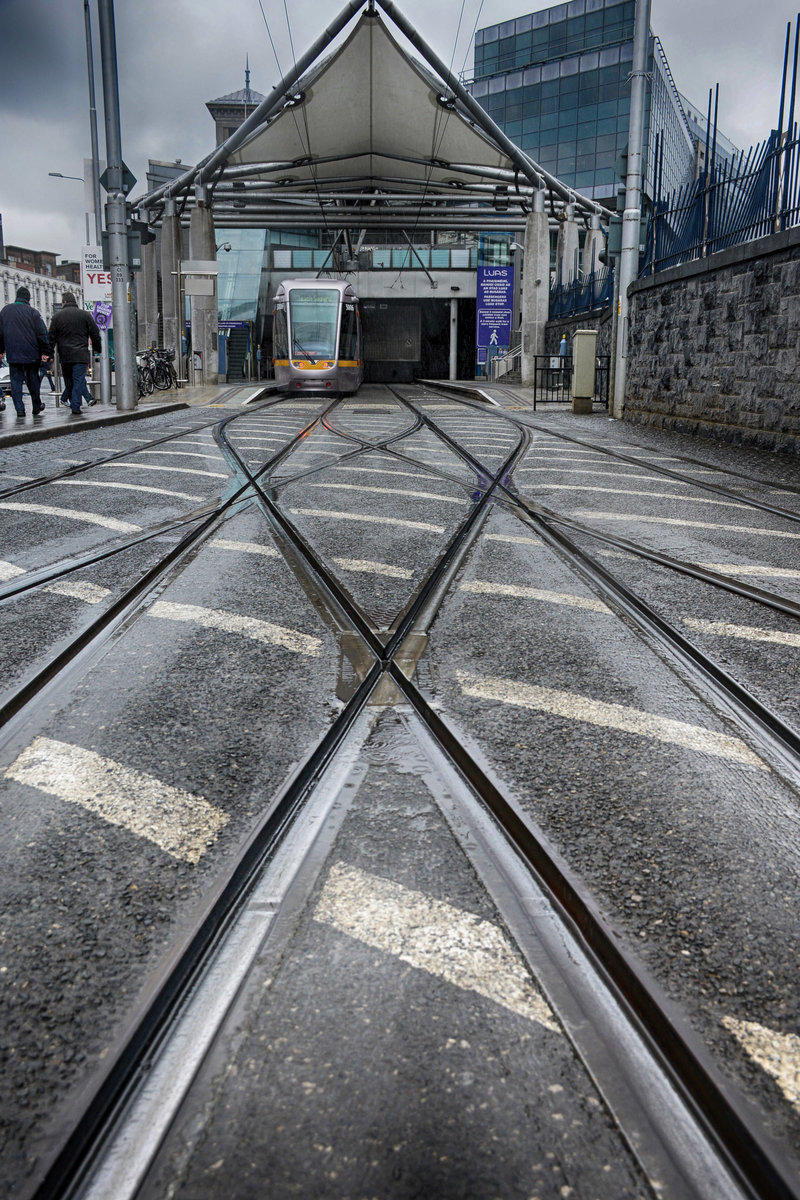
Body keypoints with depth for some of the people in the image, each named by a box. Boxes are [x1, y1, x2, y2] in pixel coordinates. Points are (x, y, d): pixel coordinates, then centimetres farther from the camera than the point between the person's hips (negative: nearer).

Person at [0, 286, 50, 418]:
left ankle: (20, 409, -5)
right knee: (33, 380, 11)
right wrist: (45, 352, -1)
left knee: (16, 381, 3)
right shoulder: (33, 312, -4)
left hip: (13, 354, 1)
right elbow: (42, 334, -6)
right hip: (31, 353, -1)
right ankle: (36, 407, 19)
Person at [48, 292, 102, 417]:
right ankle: (75, 407, -14)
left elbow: (51, 337, 7)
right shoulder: (85, 315, 5)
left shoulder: (57, 316, 7)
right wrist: (98, 350, 18)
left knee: (69, 381, 12)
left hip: (64, 356, 2)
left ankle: (73, 405, 15)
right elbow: (95, 335, 6)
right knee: (79, 380, -5)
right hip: (81, 355, -2)